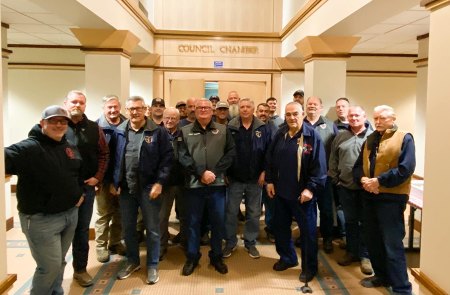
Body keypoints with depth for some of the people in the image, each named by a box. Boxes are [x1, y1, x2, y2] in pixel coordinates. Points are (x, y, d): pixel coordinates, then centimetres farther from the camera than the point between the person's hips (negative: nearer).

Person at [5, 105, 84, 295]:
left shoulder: (70, 147, 9)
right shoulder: (29, 148, -15)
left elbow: (79, 173, 26)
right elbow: (5, 158, -35)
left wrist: (80, 193, 16)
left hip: (70, 214, 7)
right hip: (41, 219, -7)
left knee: (59, 263, 20)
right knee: (50, 266, -1)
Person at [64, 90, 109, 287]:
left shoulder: (94, 128, 4)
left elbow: (104, 153, 9)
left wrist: (98, 177, 1)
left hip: (86, 185, 3)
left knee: (82, 229, 12)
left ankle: (80, 269, 26)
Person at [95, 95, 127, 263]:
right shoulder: (97, 127, -9)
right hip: (104, 178, -3)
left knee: (119, 213, 15)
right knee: (104, 214, 10)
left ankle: (115, 242, 32)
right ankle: (101, 246, 24)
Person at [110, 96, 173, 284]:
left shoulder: (158, 131, -6)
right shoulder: (119, 132, 4)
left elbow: (167, 158, -8)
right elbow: (113, 159, 9)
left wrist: (159, 182, -13)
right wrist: (114, 182, 4)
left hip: (149, 187, -3)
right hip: (125, 188, 4)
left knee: (152, 228, 7)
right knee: (127, 228, 15)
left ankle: (152, 265, 24)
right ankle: (132, 261, 35)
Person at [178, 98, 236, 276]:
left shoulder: (223, 130, 7)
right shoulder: (185, 131, 5)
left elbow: (231, 153, -2)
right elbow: (183, 157, -5)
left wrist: (215, 172, -13)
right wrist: (201, 173, -15)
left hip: (217, 184, 1)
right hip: (194, 184, 0)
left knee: (218, 222, 9)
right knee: (193, 222, 10)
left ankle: (216, 257, 27)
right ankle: (192, 258, 25)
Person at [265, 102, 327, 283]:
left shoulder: (312, 136, -11)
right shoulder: (279, 135, 5)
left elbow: (319, 166, -14)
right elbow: (270, 159, 11)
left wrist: (311, 188, -18)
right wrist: (270, 181, 5)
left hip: (302, 193, -5)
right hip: (281, 191, 5)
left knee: (307, 231, 7)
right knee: (280, 226, 17)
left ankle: (309, 267, 25)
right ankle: (287, 258, 38)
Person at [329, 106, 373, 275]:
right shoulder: (341, 136, 8)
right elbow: (333, 159, 10)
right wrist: (334, 178, 5)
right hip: (345, 186, 3)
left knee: (365, 221, 6)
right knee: (350, 221, 14)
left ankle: (365, 256, 17)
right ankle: (352, 251, 28)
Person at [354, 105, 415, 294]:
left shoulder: (404, 138, -6)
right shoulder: (369, 140, 14)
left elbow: (406, 169, -17)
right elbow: (358, 166, 12)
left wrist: (379, 181, -20)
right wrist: (363, 179, -9)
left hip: (392, 197, -7)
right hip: (369, 195, 7)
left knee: (392, 244, -3)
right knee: (371, 239, 15)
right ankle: (382, 275, 34)